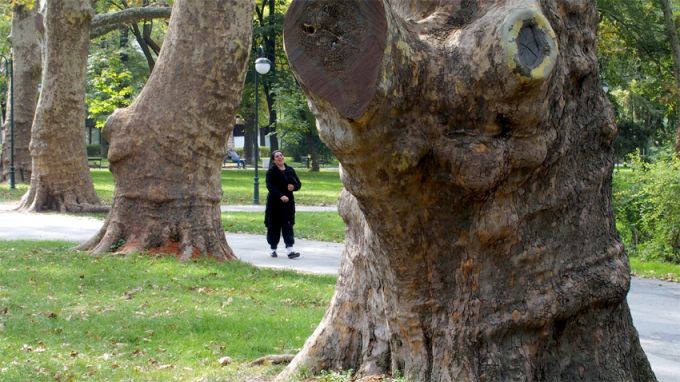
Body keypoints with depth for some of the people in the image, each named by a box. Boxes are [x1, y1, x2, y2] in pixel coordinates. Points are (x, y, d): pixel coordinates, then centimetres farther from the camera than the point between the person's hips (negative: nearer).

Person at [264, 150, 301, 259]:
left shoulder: (290, 170, 9)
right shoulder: (271, 172, -5)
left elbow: (298, 183, 15)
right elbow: (270, 186, -16)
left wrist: (294, 187, -8)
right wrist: (281, 196, -27)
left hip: (288, 202, 3)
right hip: (274, 202, -3)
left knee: (288, 225, -4)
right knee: (274, 226, 3)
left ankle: (290, 250, -10)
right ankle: (273, 249, 15)